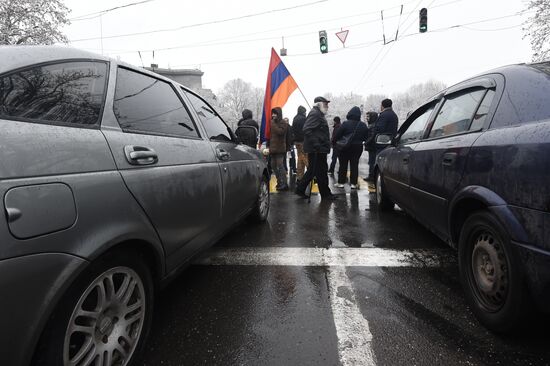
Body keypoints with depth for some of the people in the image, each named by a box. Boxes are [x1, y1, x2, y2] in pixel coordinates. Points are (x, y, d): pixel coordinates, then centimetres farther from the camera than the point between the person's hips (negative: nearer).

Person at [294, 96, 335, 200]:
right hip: (317, 149, -11)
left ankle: (300, 189, 22)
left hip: (319, 149, 11)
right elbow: (307, 129, -24)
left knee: (312, 170, 16)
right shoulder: (315, 113, -12)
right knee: (321, 172, -2)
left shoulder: (318, 114, 21)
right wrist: (316, 144, -26)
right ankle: (325, 193, 8)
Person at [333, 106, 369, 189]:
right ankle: (353, 183, 6)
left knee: (343, 165, 5)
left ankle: (341, 182, 8)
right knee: (354, 165, 7)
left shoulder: (345, 124, -14)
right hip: (358, 147, 3)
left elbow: (337, 135, -14)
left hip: (345, 148, -3)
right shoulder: (363, 125, -1)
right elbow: (366, 137, 5)